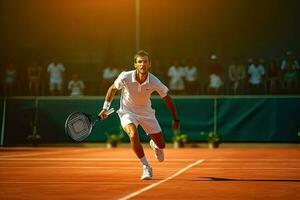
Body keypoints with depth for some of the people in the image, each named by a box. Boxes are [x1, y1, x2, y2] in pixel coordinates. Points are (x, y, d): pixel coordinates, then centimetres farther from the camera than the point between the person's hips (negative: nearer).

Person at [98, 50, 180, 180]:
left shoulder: (154, 82, -22)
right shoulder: (125, 77, -23)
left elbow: (167, 99, -7)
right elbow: (112, 89, -2)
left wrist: (176, 119, -5)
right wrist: (105, 108, -3)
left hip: (146, 113, 2)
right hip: (127, 112, -2)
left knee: (161, 145, 4)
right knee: (133, 135, -32)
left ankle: (154, 145, 46)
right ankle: (146, 168, -14)